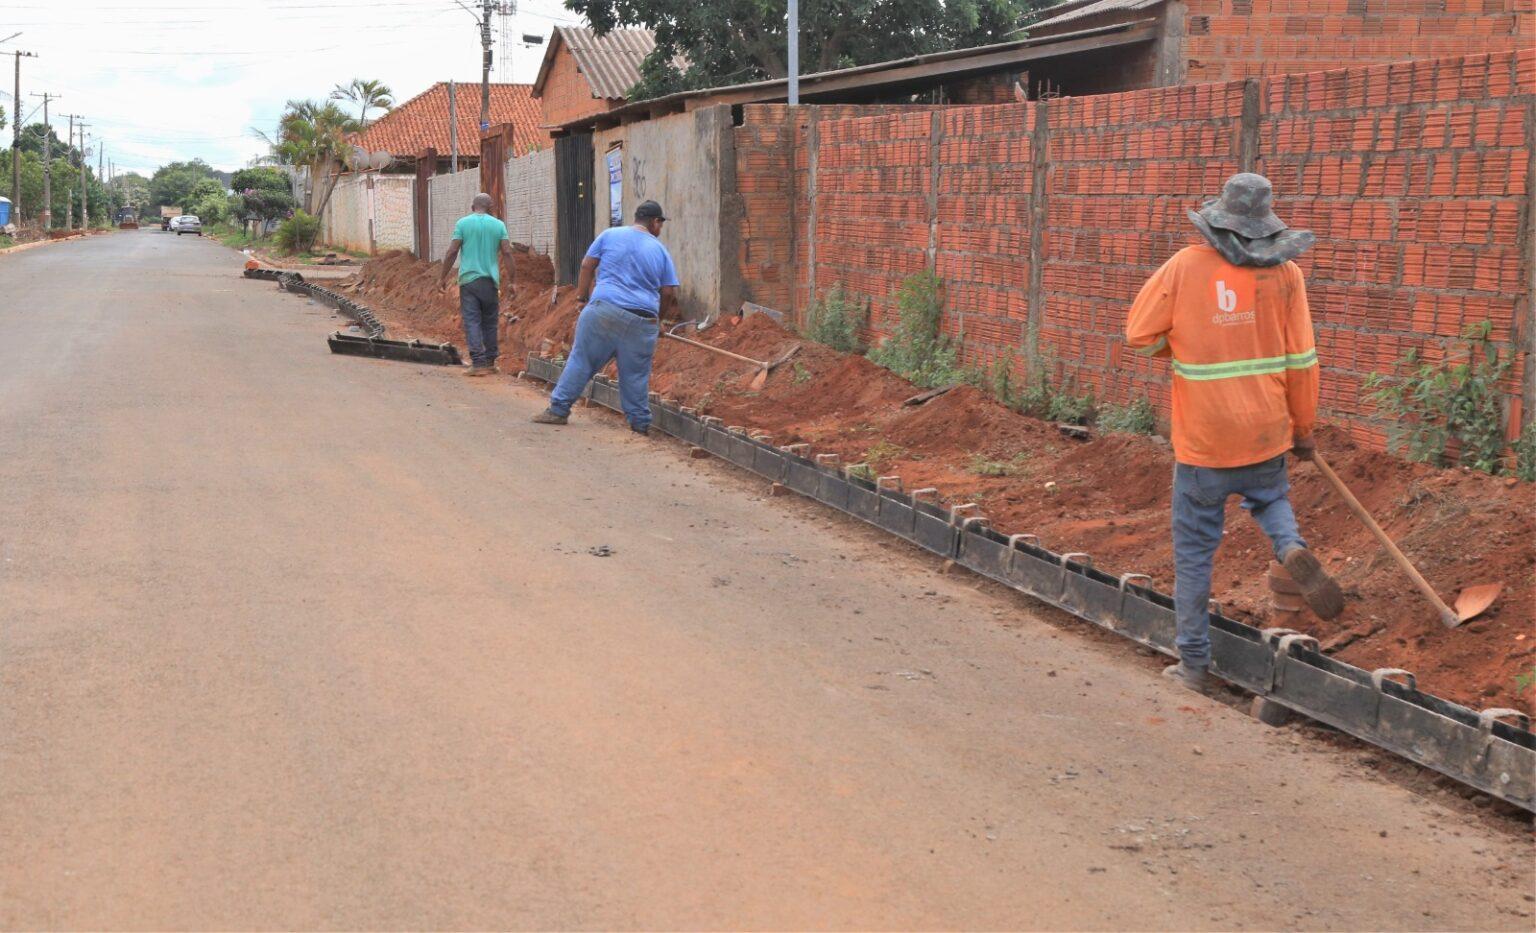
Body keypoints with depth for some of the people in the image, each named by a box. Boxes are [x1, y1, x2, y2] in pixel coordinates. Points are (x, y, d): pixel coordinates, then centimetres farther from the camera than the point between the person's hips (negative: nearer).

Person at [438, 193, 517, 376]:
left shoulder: (463, 223, 1)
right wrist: (512, 281, 5)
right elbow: (507, 253, 1)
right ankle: (490, 362, 17)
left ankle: (478, 363, -13)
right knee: (490, 323, 12)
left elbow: (452, 252, -4)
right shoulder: (498, 225, 6)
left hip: (468, 279, -2)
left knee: (472, 322, -3)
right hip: (490, 280, 2)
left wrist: (443, 277, 4)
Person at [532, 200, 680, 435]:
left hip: (603, 309, -1)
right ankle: (640, 422, 12)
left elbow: (587, 266, 7)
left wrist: (581, 295, 18)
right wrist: (658, 320, 23)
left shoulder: (610, 235, 7)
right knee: (636, 374, 8)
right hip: (643, 321, 1)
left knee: (581, 360, 6)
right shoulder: (660, 251, 9)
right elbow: (669, 293, 8)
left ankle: (559, 409, 7)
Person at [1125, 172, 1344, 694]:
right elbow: (1301, 362, -1)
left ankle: (1194, 665, 13)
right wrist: (1304, 428, 11)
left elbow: (1139, 337, -4)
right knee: (1270, 499, 31)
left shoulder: (1185, 267, -9)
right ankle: (1292, 549, -2)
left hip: (1202, 438, -2)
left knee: (1194, 552, 8)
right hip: (1266, 434, 2)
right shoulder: (1284, 274, -4)